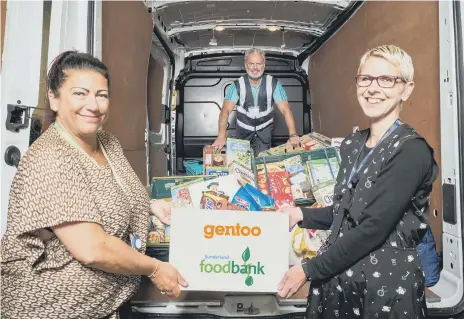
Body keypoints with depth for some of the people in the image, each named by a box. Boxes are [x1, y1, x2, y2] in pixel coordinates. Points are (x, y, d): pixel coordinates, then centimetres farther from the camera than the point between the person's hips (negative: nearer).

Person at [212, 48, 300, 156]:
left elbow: (285, 109, -19)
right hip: (243, 131, 0)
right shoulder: (237, 85, -16)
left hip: (264, 131, 0)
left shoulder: (274, 84, -15)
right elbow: (226, 110, -25)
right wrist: (222, 136, -41)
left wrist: (293, 134, -35)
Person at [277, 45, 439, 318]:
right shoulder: (352, 144, 5)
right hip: (337, 276, 7)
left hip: (386, 283, -6)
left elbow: (373, 228, -23)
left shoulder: (411, 151, -17)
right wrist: (302, 215, 4)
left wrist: (309, 270, -18)